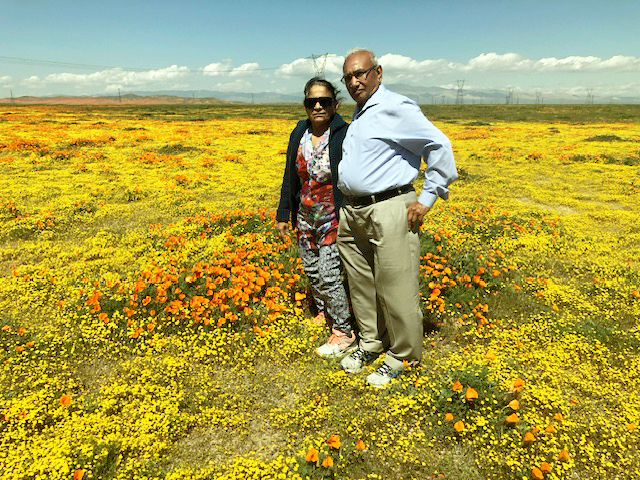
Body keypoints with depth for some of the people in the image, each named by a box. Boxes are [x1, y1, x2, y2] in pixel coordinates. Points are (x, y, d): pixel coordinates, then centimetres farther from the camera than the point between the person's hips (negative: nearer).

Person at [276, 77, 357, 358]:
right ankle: (324, 313, 41)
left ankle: (345, 335, 11)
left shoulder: (345, 135, -13)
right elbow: (290, 178, 10)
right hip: (306, 217, 6)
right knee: (310, 271, 16)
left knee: (328, 275, -6)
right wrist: (283, 215, 11)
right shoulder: (299, 134, 3)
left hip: (333, 219, -6)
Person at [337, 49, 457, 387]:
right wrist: (346, 204, 18)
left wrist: (427, 199, -14)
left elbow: (440, 147, -13)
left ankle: (402, 356, 18)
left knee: (395, 290, 0)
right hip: (352, 213, 9)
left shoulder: (396, 108, -10)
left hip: (388, 211, -9)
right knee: (360, 284, 16)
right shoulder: (357, 116, 17)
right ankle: (371, 343, 34)